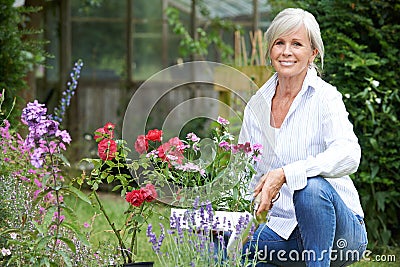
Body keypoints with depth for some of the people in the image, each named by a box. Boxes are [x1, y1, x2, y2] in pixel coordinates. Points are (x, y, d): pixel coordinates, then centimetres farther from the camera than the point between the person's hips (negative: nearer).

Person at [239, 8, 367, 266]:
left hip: (343, 232, -5)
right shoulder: (256, 105, 7)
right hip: (283, 231, 6)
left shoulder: (325, 97, -9)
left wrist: (285, 174, -38)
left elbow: (348, 156, -27)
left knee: (312, 186, -36)